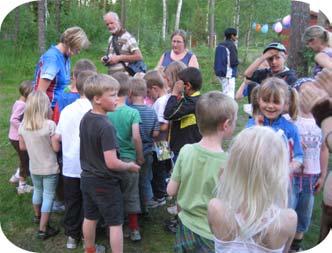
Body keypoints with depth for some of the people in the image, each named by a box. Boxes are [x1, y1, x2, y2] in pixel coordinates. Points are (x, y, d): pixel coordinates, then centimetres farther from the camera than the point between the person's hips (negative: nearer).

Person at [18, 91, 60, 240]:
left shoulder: (23, 125, -8)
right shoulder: (50, 125, -23)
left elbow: (22, 146, 3)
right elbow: (56, 148, -17)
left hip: (34, 167, 5)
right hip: (50, 168, -5)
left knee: (37, 191, 26)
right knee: (48, 196, 5)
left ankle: (37, 216, 48)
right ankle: (43, 230, 9)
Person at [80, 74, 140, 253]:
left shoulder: (85, 118, -1)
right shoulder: (106, 127, -27)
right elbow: (111, 163, -27)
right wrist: (130, 166, -11)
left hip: (87, 178, 8)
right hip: (105, 183, -8)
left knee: (90, 217, 23)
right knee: (115, 223, 5)